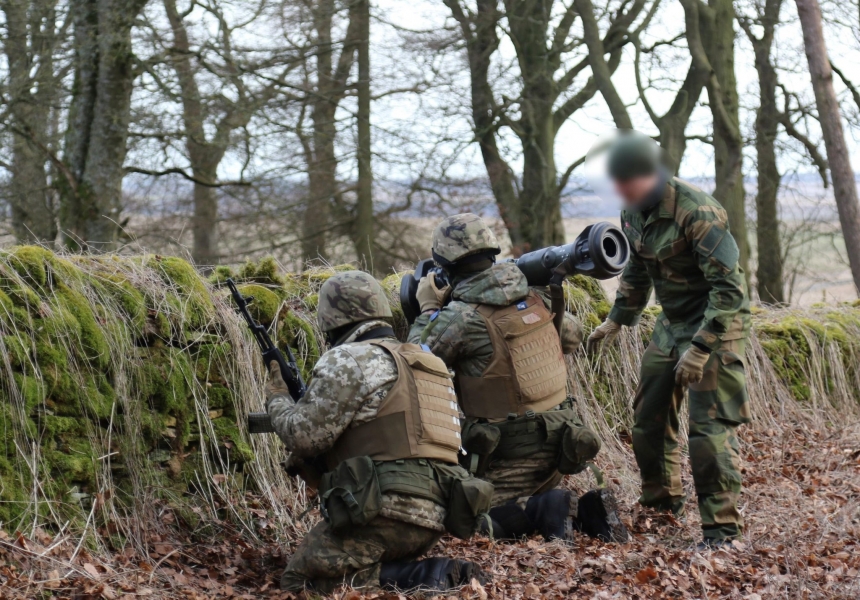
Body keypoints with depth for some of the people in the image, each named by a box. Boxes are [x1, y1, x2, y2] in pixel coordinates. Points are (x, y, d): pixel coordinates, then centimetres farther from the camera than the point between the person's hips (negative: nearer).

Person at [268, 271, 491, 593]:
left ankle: (419, 578, -15)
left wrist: (277, 400, 15)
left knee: (298, 581, 0)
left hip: (387, 510, -9)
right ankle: (440, 576, -1)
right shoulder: (426, 363, 21)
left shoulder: (350, 359, -5)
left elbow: (304, 435, -5)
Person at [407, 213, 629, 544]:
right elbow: (572, 336, 20)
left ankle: (551, 511, -19)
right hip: (560, 436, 7)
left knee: (480, 519, 2)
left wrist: (428, 308, 3)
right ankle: (587, 508, -1)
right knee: (532, 501, 25)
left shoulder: (462, 317, -17)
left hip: (512, 450, -7)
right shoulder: (534, 295, 3)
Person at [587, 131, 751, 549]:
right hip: (671, 323, 8)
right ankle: (662, 501, 33)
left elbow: (728, 286, -26)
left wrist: (702, 347, -29)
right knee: (648, 416, 13)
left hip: (715, 325, -8)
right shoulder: (633, 213, 1)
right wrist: (616, 321, 16)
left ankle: (721, 527, -5)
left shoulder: (697, 212, -26)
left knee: (710, 425, -13)